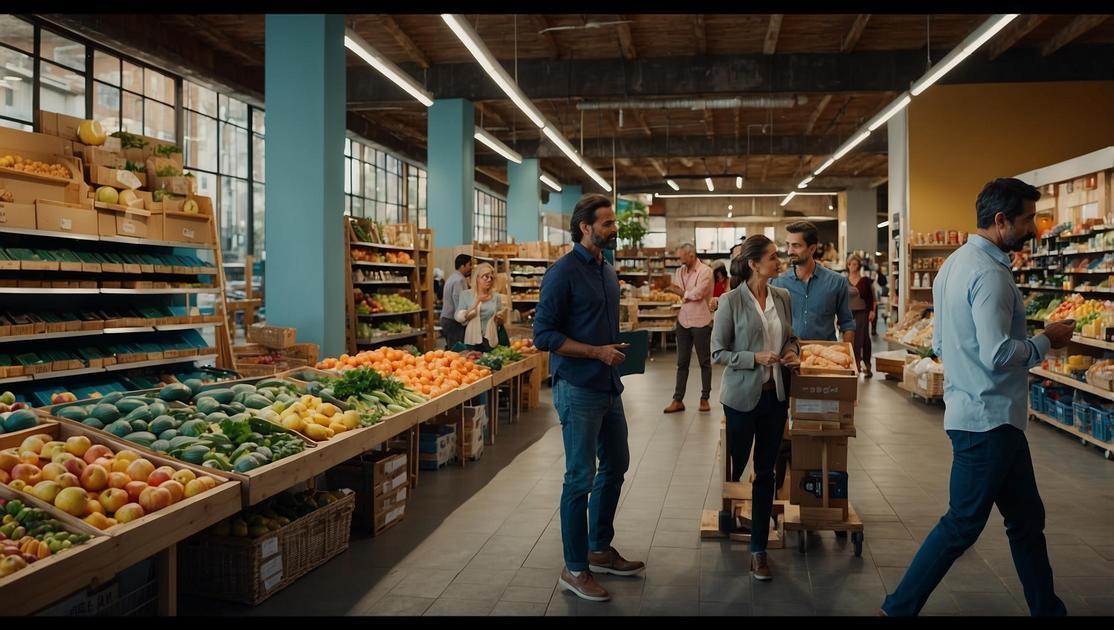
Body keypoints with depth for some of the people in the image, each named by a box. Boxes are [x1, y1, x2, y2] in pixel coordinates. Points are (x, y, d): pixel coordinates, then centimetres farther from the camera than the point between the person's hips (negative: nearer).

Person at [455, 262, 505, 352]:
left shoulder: (496, 297, 5)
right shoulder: (466, 294, 1)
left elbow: (500, 323, 12)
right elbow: (459, 317, -8)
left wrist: (500, 319, -11)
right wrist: (476, 304, -19)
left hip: (491, 341, 2)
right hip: (472, 341, -2)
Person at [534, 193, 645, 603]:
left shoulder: (607, 270, 11)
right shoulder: (564, 272, -15)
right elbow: (543, 335, -18)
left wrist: (618, 347, 6)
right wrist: (597, 352, -21)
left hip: (609, 386, 9)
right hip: (578, 389, -9)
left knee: (615, 466, 17)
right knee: (581, 478, 0)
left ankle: (600, 550, 34)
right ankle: (575, 569, 13)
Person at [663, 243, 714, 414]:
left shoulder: (705, 271, -9)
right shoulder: (680, 271, 8)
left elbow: (697, 294, -18)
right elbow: (676, 295, 8)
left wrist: (679, 291, -4)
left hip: (700, 322, -5)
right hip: (683, 321, 5)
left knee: (704, 362, 7)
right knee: (682, 363, 7)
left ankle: (705, 399, 16)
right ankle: (678, 400, 11)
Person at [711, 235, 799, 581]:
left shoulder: (783, 297, 3)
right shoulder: (731, 301, -12)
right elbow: (718, 352, -10)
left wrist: (792, 350, -3)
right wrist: (755, 358, -21)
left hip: (775, 394, 4)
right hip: (742, 396, -4)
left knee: (766, 473, 8)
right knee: (735, 467, 12)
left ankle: (758, 550, 17)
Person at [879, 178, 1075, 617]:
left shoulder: (955, 263, 12)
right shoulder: (989, 272, -19)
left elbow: (939, 343, 16)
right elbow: (998, 353, -26)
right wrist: (1046, 341, -8)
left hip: (974, 412, 10)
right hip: (989, 418, -10)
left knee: (1026, 519, 18)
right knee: (962, 525, 0)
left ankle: (1046, 608, 30)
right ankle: (898, 608, 9)